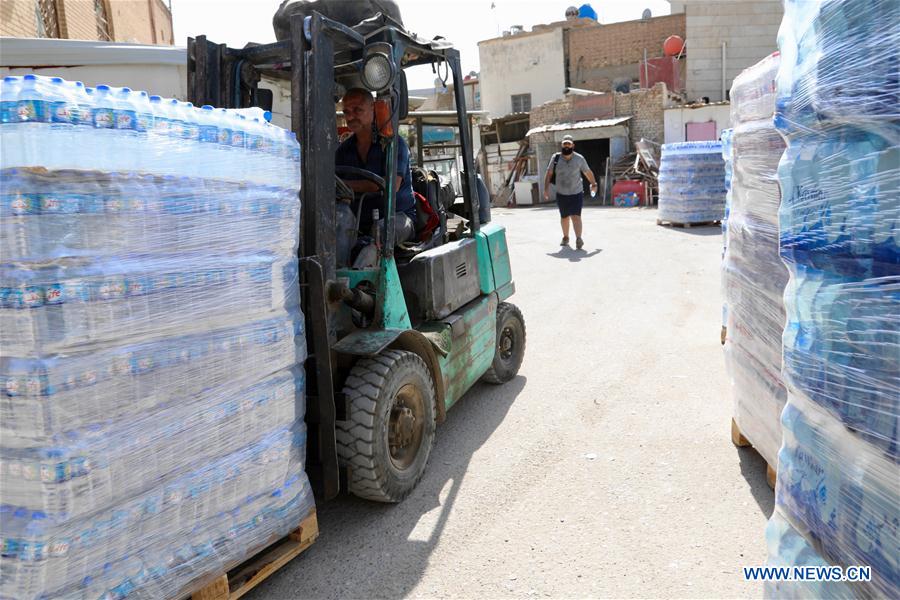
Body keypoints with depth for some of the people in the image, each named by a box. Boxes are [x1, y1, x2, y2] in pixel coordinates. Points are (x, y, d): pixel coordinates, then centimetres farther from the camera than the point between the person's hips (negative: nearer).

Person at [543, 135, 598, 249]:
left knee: (576, 216, -17)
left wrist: (594, 184, 23)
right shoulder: (556, 158, -3)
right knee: (564, 217, 15)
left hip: (576, 193, -2)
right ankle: (565, 237, 34)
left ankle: (579, 239, -26)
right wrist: (546, 188, -6)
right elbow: (549, 173, 3)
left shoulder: (579, 158, -3)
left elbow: (588, 172, 11)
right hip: (561, 194, 2)